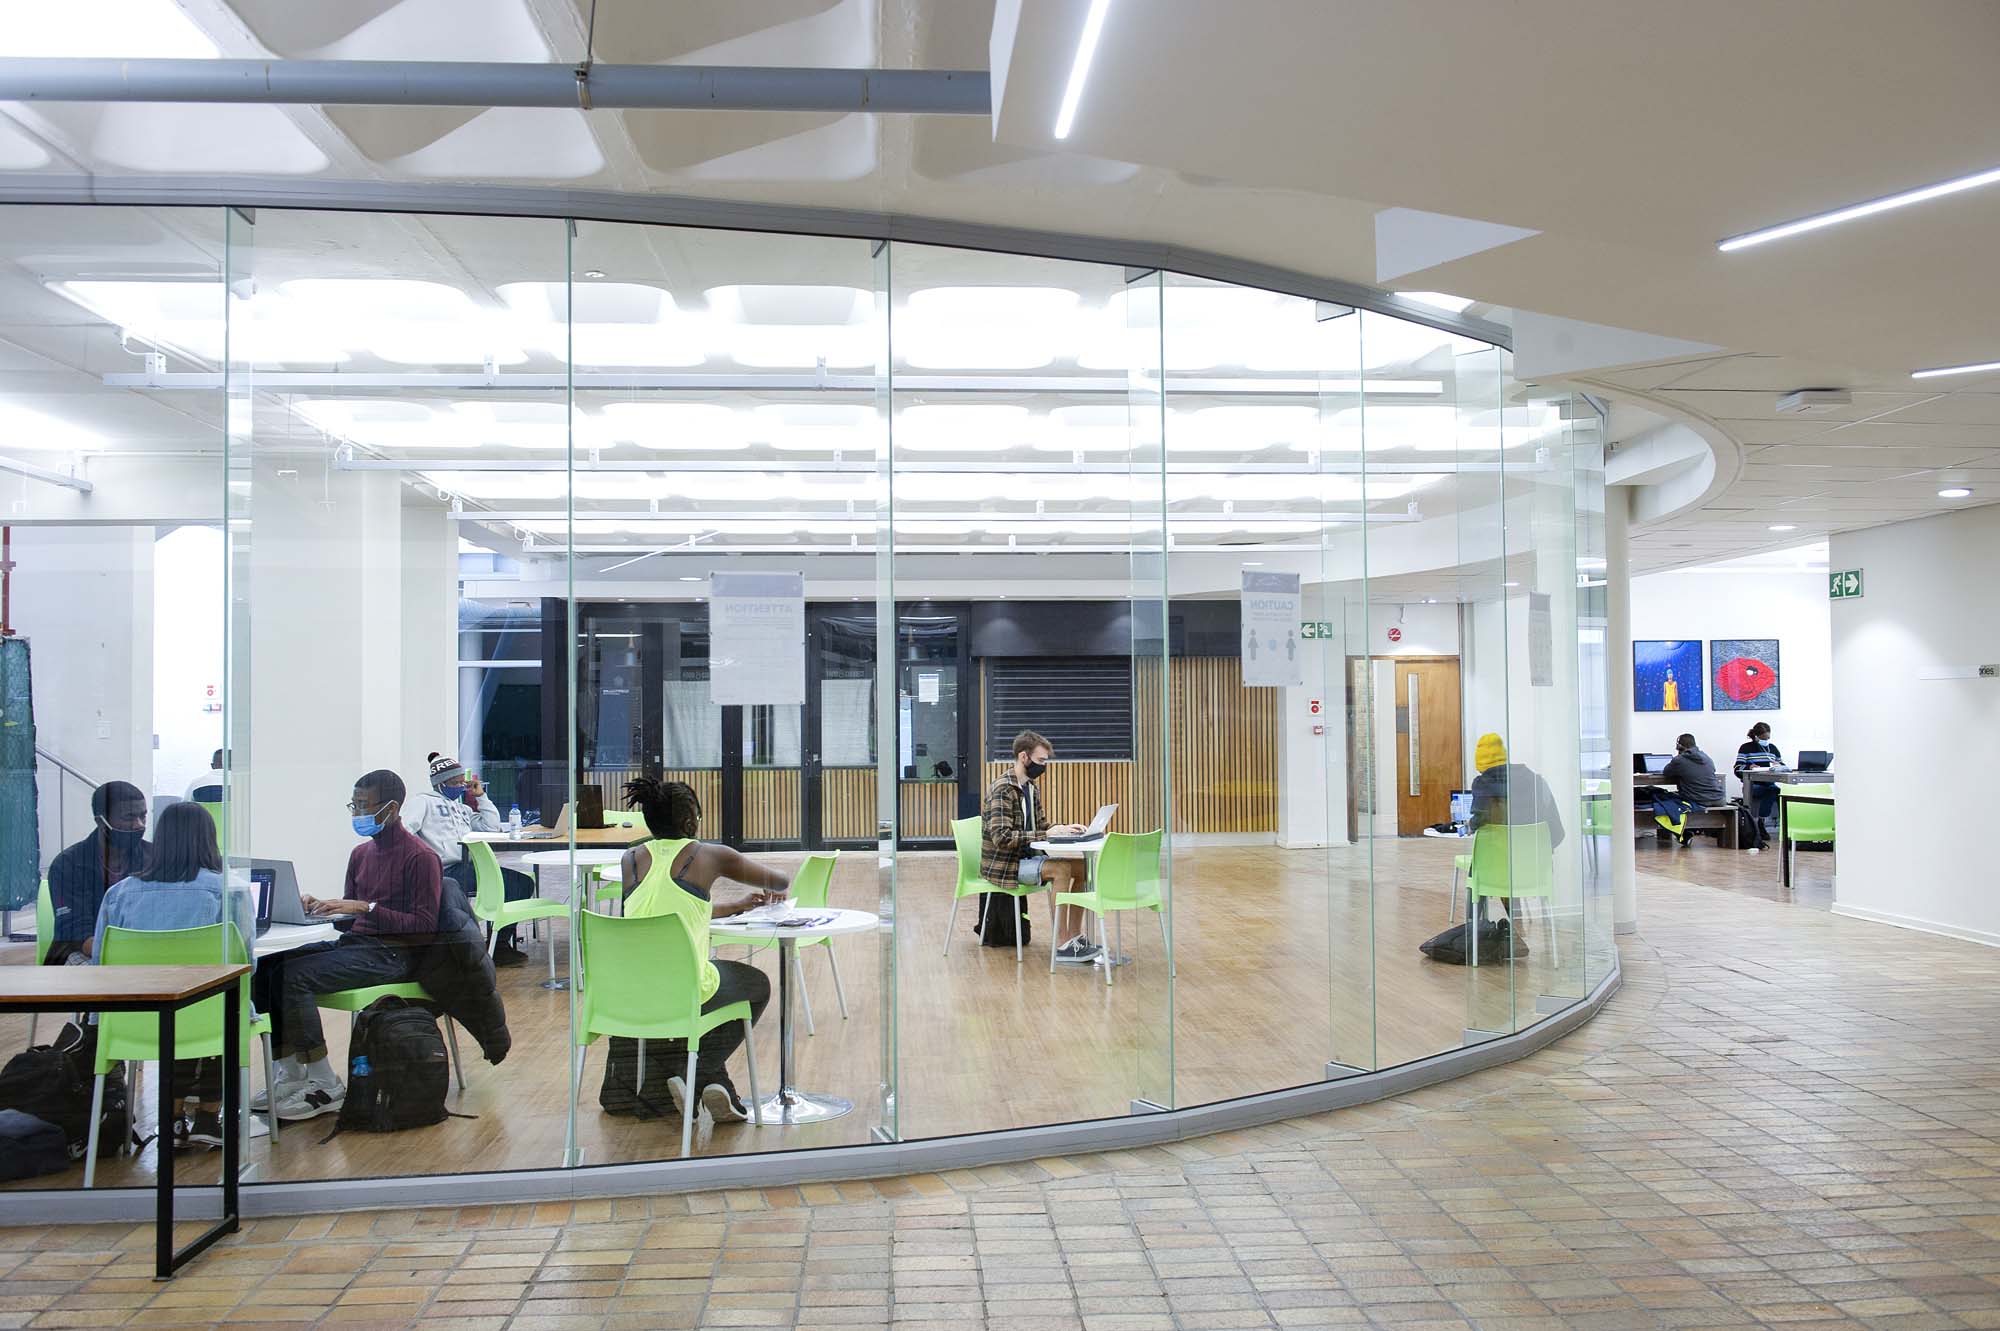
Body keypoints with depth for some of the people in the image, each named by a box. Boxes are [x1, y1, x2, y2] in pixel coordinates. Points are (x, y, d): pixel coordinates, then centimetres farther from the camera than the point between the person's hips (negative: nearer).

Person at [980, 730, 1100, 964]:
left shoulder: (1031, 788, 11)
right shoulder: (1003, 790, -17)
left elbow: (1040, 827, 17)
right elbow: (1002, 838, -25)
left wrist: (1064, 829, -4)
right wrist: (1047, 834, -26)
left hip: (1025, 858, 8)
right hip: (1002, 865, -8)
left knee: (1081, 866, -7)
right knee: (1061, 868, -27)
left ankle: (1076, 936, -4)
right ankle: (1064, 944, -23)